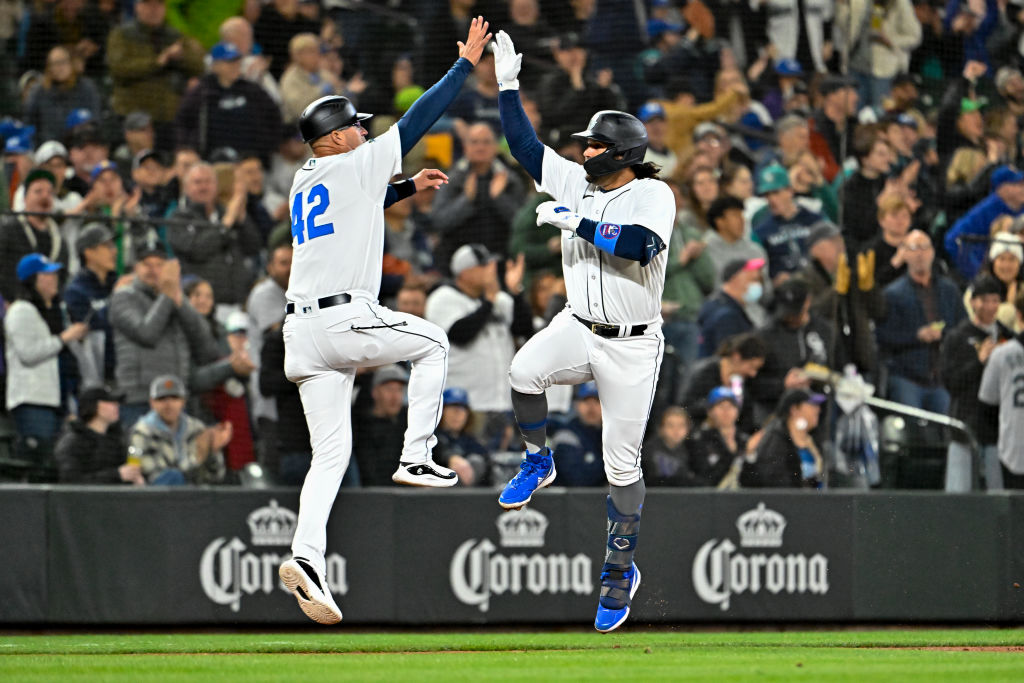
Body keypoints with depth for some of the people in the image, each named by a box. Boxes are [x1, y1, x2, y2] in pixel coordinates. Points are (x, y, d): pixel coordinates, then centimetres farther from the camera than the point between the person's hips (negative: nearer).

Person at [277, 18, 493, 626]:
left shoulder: (304, 184, 21)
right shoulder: (355, 167, -1)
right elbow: (417, 120, 3)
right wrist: (467, 62, 11)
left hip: (303, 329, 7)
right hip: (348, 319, -7)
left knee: (331, 453, 5)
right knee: (433, 341, 21)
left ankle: (307, 555, -14)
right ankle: (416, 458, 12)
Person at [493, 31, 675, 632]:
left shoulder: (654, 195, -13)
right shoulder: (576, 182, 5)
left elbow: (640, 244, -31)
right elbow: (526, 146, 8)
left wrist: (577, 222, -26)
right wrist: (508, 85, 3)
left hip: (632, 346, -5)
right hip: (578, 328, 5)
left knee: (622, 464, -1)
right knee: (525, 373, -29)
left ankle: (621, 570, 15)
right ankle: (538, 462, -1)